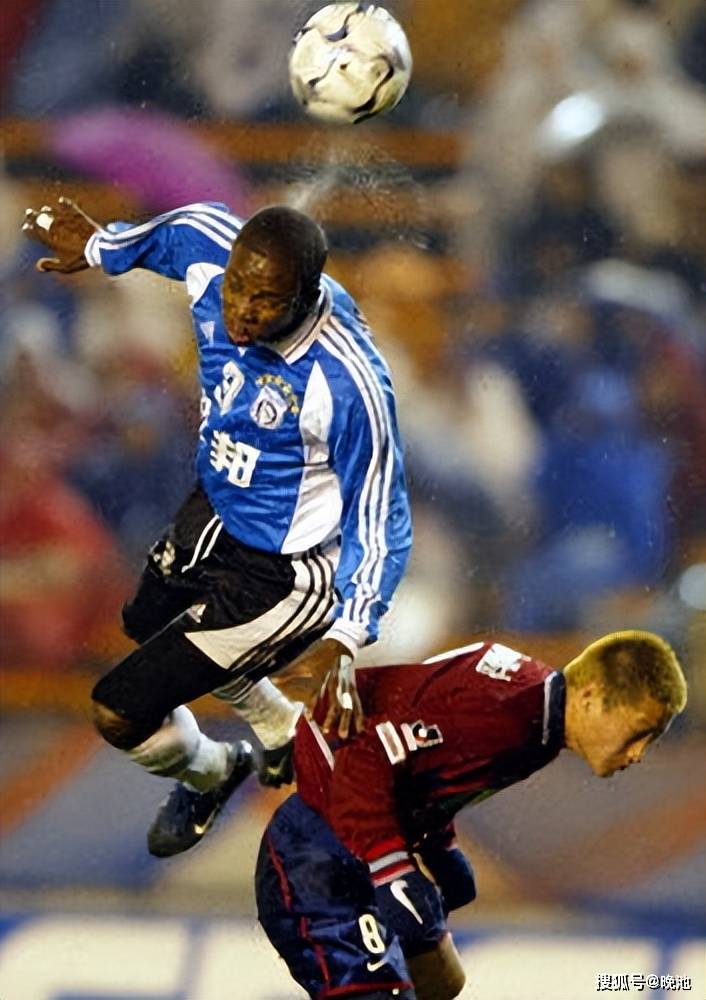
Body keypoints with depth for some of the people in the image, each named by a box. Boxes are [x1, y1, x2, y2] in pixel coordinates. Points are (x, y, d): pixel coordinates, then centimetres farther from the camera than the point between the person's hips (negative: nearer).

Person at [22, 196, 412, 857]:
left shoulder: (348, 384, -38)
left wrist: (345, 640, -37)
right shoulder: (208, 247, -21)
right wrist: (100, 248, 25)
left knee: (120, 715, -5)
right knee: (150, 625, 36)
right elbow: (177, 230, 6)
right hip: (214, 508, 8)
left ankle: (208, 774, 31)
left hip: (280, 573, -8)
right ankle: (284, 732, 60)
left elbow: (380, 523, -25)